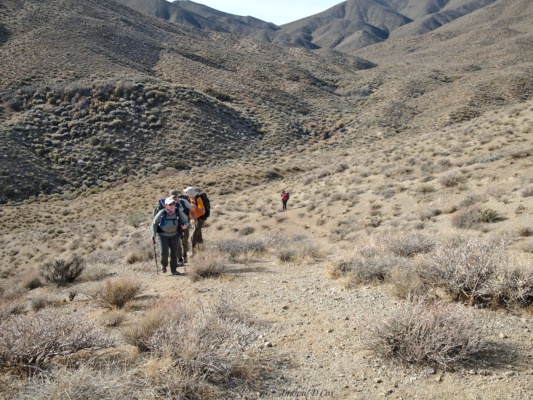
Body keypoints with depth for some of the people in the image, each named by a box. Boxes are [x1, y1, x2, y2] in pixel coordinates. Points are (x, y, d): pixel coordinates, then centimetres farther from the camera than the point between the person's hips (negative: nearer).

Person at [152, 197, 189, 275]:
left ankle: (174, 270, 16)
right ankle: (164, 265, 20)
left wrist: (185, 225, -31)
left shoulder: (179, 212, -19)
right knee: (164, 253, -12)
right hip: (163, 235, -2)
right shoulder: (162, 213, -23)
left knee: (174, 252, 0)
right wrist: (153, 235, -13)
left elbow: (185, 221, -7)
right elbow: (154, 223, -6)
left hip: (174, 235, 2)